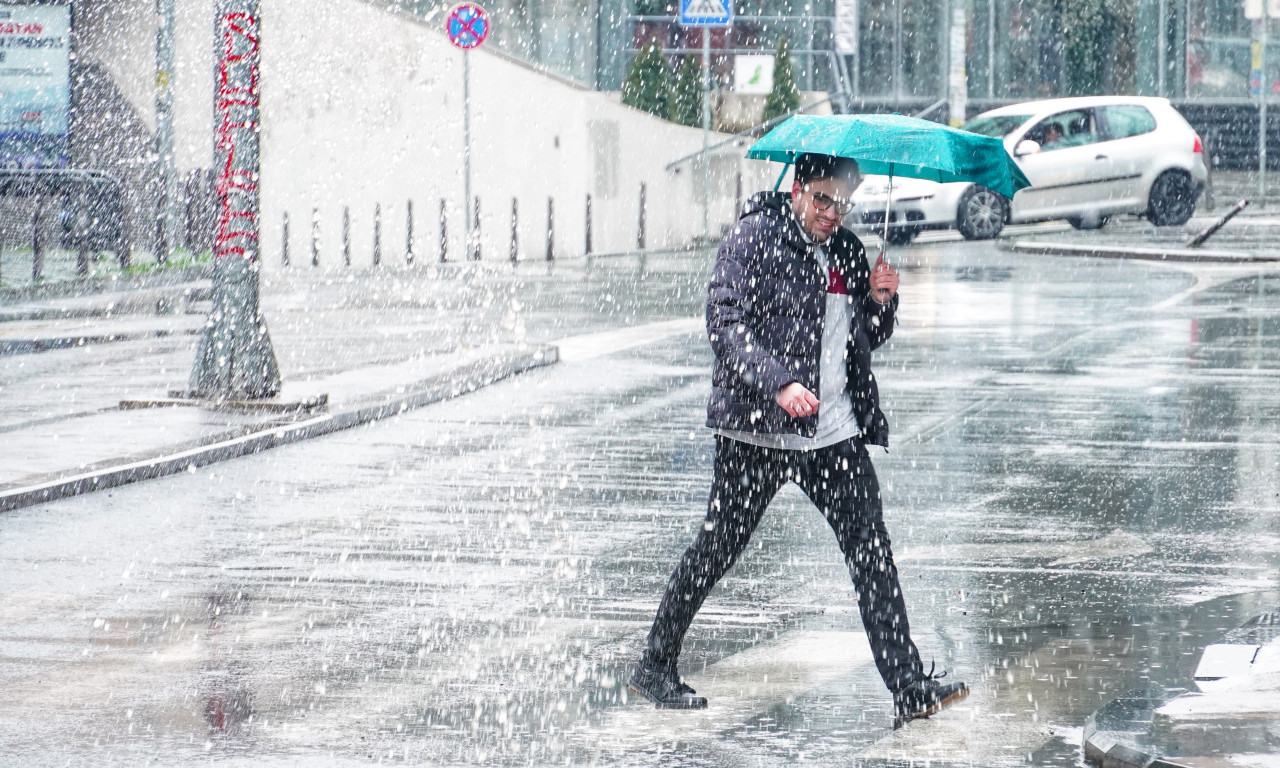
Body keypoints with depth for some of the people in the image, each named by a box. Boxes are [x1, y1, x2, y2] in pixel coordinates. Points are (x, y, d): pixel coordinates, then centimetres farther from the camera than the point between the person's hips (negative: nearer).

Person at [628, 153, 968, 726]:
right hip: (757, 426, -5)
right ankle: (654, 667, 18)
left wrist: (881, 301, 1)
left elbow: (865, 340, 23)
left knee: (871, 550, -4)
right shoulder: (754, 236, -4)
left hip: (836, 433, 5)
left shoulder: (847, 251, 15)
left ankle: (909, 687, -7)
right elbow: (725, 322, -14)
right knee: (719, 547, 4)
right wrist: (778, 383, -26)